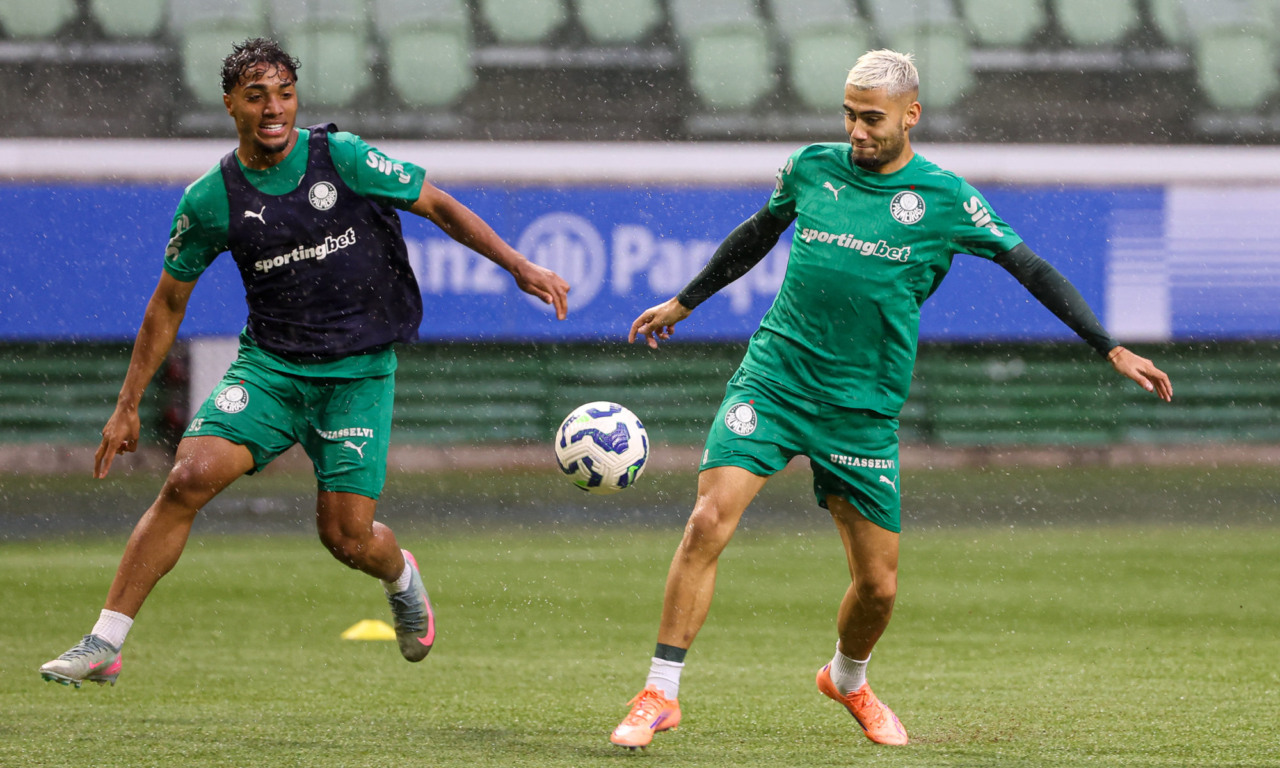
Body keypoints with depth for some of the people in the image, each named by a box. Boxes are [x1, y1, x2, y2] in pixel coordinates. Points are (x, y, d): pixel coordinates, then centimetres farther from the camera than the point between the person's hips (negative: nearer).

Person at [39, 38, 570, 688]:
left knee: (347, 536, -7)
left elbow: (438, 205, 2)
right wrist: (127, 407, 9)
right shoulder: (210, 200, -3)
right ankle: (104, 645, -14)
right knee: (190, 477, -19)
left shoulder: (342, 157, -9)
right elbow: (168, 303, 9)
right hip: (269, 364, 1)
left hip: (358, 372, -1)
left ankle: (402, 578, 32)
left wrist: (519, 266, -4)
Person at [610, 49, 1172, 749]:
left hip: (863, 409, 0)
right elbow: (757, 235, 22)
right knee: (709, 520, -20)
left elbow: (1030, 269, 0)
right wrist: (684, 302, 31)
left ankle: (847, 681, 35)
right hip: (774, 377, 0)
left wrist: (1111, 350, -5)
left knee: (878, 585, 2)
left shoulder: (942, 198, -3)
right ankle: (660, 693, -13)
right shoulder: (812, 167, 4)